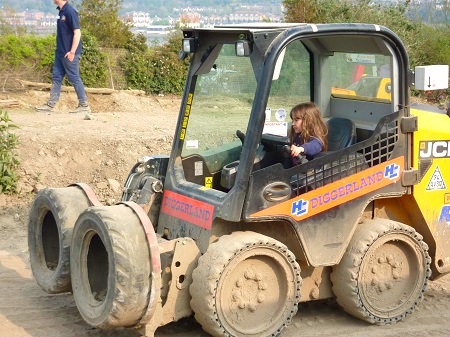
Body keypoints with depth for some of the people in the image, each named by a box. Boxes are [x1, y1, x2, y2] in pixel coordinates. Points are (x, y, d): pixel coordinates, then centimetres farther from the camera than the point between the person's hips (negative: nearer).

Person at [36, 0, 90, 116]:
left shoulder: (70, 12, -17)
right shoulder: (61, 11, 10)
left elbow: (77, 33, -19)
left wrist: (72, 51, -22)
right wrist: (60, 49, 19)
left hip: (69, 54, -9)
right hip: (60, 52, 9)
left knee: (74, 78, -2)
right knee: (56, 77, 9)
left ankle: (84, 105, 7)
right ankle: (50, 105, 12)